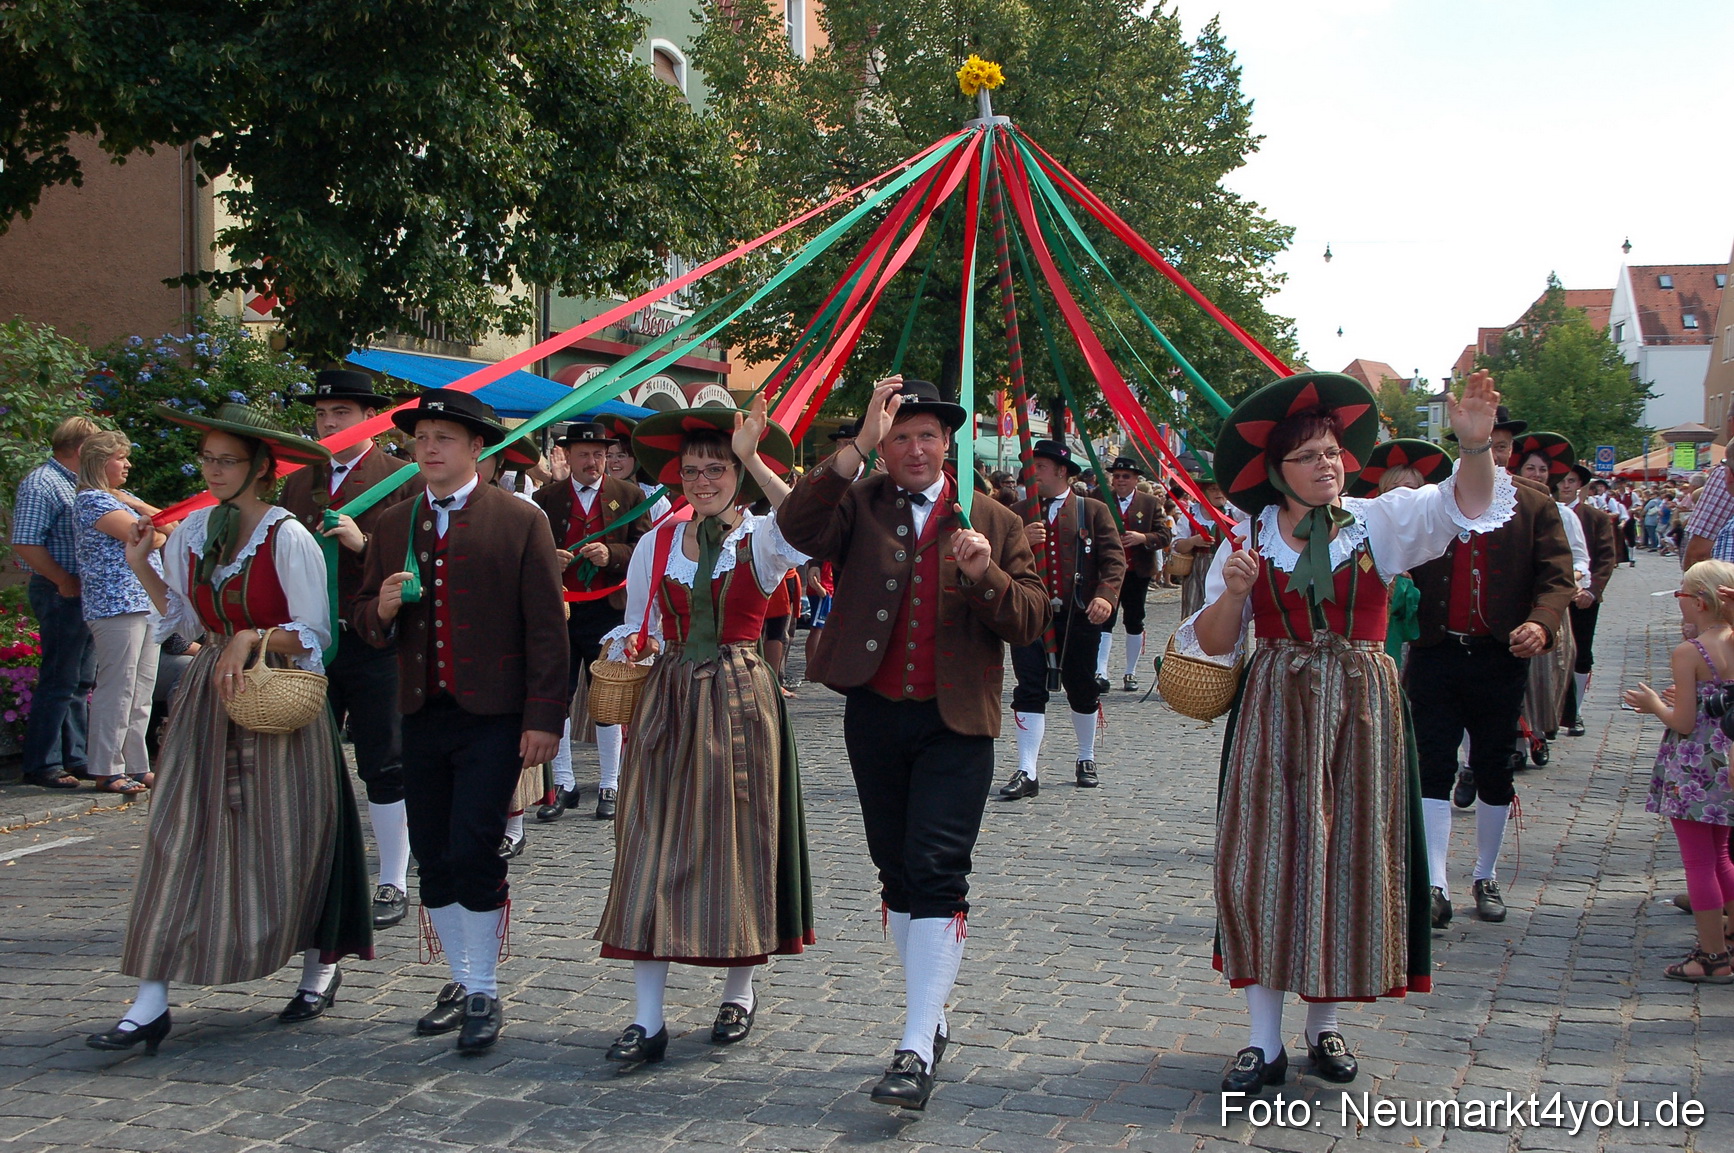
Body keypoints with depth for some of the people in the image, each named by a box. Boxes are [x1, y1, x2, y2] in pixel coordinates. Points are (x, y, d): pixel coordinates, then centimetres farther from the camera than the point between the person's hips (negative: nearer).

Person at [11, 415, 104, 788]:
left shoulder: (75, 484, 18)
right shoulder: (41, 484, -12)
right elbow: (25, 544, -21)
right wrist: (66, 582, -18)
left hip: (82, 594, 10)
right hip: (59, 594, -10)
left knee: (81, 683, 13)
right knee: (59, 682, -6)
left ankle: (77, 758, 21)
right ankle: (42, 765, -1)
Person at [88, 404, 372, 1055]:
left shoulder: (289, 538, -10)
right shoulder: (192, 533, 7)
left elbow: (313, 634, -10)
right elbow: (188, 622, 13)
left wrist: (253, 639, -24)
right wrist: (143, 570, 5)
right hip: (209, 698, 5)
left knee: (284, 841, 4)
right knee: (178, 837, -3)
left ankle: (320, 967, 28)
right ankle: (151, 1002, -3)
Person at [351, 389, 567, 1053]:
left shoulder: (520, 522, -2)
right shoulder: (394, 525, 13)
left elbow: (545, 628, -6)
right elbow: (363, 619, 16)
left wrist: (544, 718, -12)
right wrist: (382, 610, -8)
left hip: (493, 720, -5)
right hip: (421, 717, 5)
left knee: (474, 852, -9)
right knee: (433, 858, 9)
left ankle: (484, 994, 5)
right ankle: (461, 981, 24)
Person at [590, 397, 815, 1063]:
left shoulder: (761, 539, -2)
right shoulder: (658, 542, 8)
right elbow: (638, 626, 15)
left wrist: (752, 458, -31)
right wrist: (628, 645, -8)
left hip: (739, 702, -3)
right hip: (667, 701, 3)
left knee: (736, 838, 5)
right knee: (653, 843, -3)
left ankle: (739, 991, 25)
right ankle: (648, 1019, 0)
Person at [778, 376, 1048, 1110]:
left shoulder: (994, 522, 5)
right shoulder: (857, 505, 5)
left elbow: (1031, 621, -1)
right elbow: (798, 529, -17)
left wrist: (986, 576, -20)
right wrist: (857, 447, -22)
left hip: (955, 724, -3)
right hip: (874, 715, 3)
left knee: (936, 874, -11)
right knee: (896, 874, 13)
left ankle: (916, 1050, -10)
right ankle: (931, 1019, 28)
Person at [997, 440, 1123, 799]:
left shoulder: (1093, 510, 5)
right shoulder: (1018, 513, 11)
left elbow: (1114, 557, -3)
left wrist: (1106, 595, -19)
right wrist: (1021, 541, -17)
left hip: (1079, 615, -1)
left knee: (1082, 689, 11)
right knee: (1030, 690, -6)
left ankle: (1086, 761, 31)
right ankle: (1027, 773, -6)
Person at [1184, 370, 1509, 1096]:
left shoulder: (1380, 522, 1)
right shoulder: (1249, 539, 3)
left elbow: (1465, 506, -14)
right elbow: (1210, 643, 2)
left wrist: (1474, 445, -32)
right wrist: (1234, 592, -16)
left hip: (1361, 709, 0)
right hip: (1272, 711, 0)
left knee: (1349, 860, 6)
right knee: (1264, 861, -2)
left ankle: (1324, 1025, 25)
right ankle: (1264, 1042, 7)